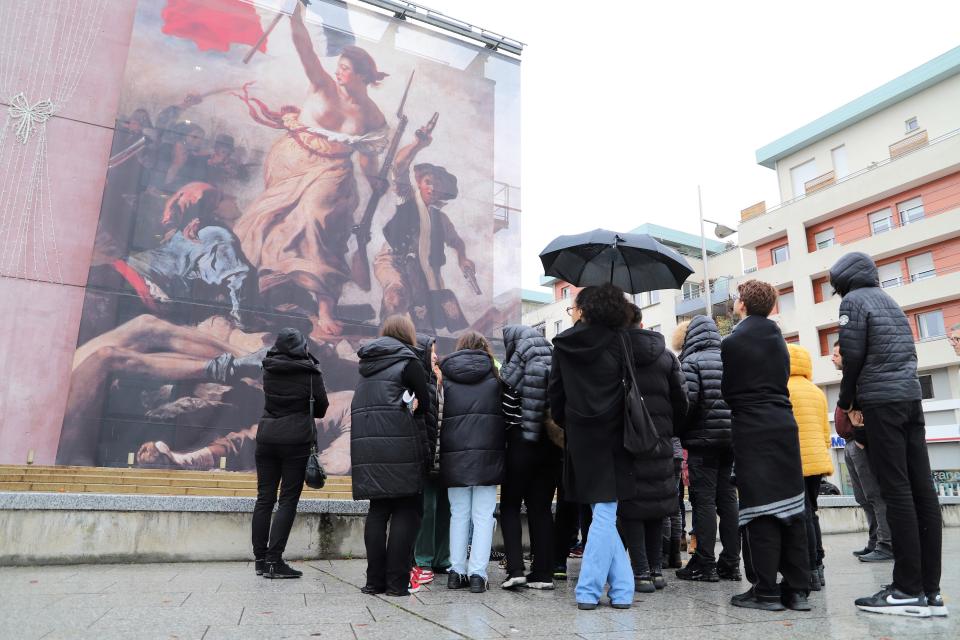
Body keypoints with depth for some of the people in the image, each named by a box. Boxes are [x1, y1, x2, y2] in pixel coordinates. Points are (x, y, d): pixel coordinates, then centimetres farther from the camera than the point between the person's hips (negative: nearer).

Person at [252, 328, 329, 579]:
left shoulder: (268, 370, 3)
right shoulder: (310, 372, -7)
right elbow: (322, 407, 2)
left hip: (266, 436, 4)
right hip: (296, 440, -4)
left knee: (264, 497, 10)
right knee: (288, 500, 1)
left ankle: (260, 558, 16)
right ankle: (274, 560, -1)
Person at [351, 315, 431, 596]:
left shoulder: (367, 363, 16)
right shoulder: (408, 361, -2)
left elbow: (359, 406, 17)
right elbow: (424, 402, -5)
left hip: (367, 445, 6)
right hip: (401, 447, -6)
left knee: (377, 511, 11)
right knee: (406, 512, 2)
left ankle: (375, 580, 13)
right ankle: (397, 581, 2)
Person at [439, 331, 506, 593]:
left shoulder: (445, 374, 6)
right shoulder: (494, 374, 6)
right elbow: (506, 413, 6)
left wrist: (437, 450, 12)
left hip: (454, 454, 1)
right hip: (488, 453, -1)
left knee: (458, 514, 12)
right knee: (483, 515, 4)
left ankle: (457, 571, 15)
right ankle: (477, 573, 2)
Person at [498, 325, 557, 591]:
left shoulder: (514, 372, -8)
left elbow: (507, 415, -7)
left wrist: (505, 442, 5)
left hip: (522, 445, -4)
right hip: (550, 445, 4)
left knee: (510, 506, 8)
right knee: (541, 508, 11)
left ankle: (515, 569, -2)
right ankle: (543, 572, 12)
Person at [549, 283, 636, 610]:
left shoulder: (564, 344, 2)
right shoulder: (617, 341, -2)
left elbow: (555, 391, 5)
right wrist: (627, 423, 11)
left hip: (579, 436, 1)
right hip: (610, 434, -1)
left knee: (603, 513, 10)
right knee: (605, 513, 4)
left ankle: (621, 587, 12)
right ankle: (589, 589, 5)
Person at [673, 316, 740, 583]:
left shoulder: (692, 362, -8)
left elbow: (686, 402, -17)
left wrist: (680, 432, -3)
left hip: (703, 440, -6)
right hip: (731, 439, 6)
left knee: (704, 500, -1)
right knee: (727, 499, 10)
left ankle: (705, 563, 1)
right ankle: (730, 563, 15)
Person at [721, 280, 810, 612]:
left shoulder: (733, 342, -7)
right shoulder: (778, 339, 13)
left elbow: (727, 390, -2)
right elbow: (782, 380, 16)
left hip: (752, 430, -6)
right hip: (784, 425, 7)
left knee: (759, 509, -3)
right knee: (789, 506, 8)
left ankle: (766, 590, 0)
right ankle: (796, 589, 12)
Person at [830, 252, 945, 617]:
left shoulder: (854, 300, -1)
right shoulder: (889, 301, 23)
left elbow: (853, 355, -10)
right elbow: (905, 353, 21)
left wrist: (846, 402, 4)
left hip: (882, 401, -8)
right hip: (911, 396, 8)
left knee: (896, 491, -8)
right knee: (921, 489, 3)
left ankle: (908, 590, -6)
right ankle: (930, 590, 6)